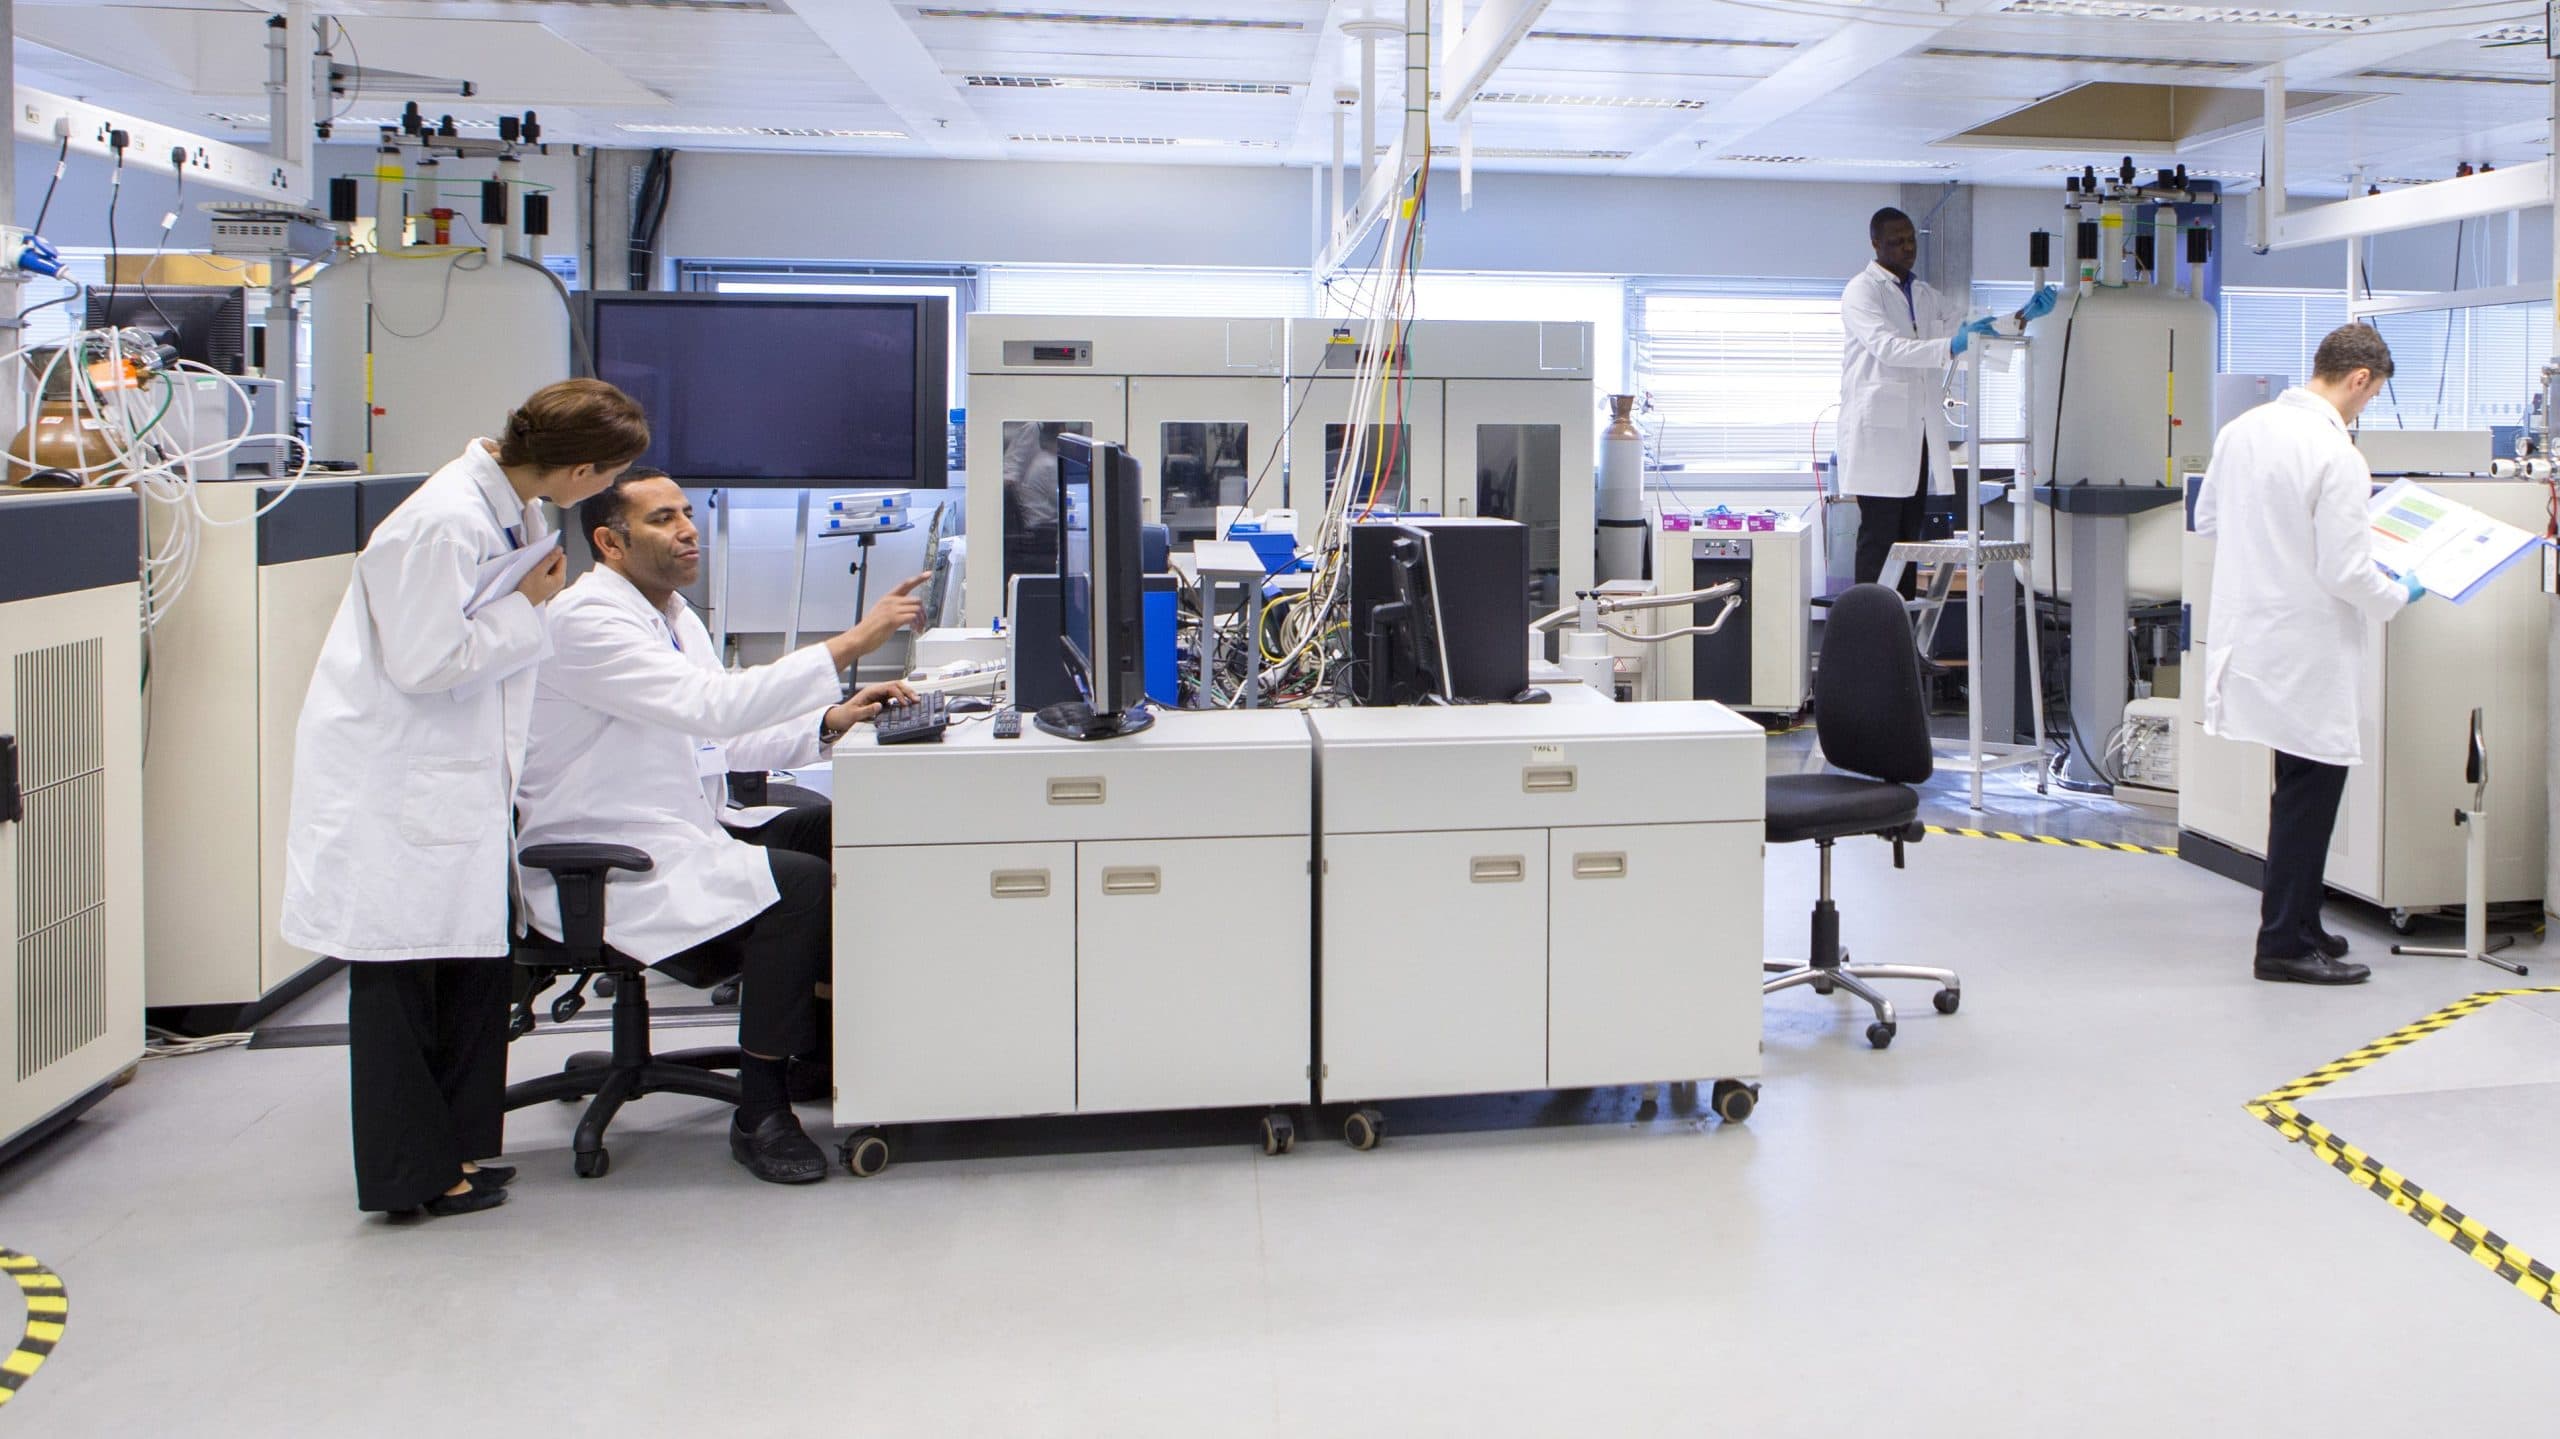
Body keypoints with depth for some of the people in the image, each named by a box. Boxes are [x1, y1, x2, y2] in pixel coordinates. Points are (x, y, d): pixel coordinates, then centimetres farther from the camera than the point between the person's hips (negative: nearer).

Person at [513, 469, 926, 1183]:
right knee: (798, 885, -26)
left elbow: (722, 740, 18)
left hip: (681, 842, 10)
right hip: (599, 875, -10)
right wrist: (848, 646, -32)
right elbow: (715, 704, -30)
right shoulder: (584, 622, -17)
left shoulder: (673, 615, 15)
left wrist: (829, 722, 2)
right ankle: (761, 1113, -14)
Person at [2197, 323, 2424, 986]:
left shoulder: (2241, 430, 3)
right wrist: (2399, 596, -1)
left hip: (2251, 629, 8)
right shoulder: (2336, 456, -19)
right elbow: (2346, 571, -19)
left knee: (2299, 785, 19)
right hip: (2307, 648, -8)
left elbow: (2207, 519, 15)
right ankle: (2286, 943, 8)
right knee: (2311, 787, 2)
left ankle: (2296, 925, 30)